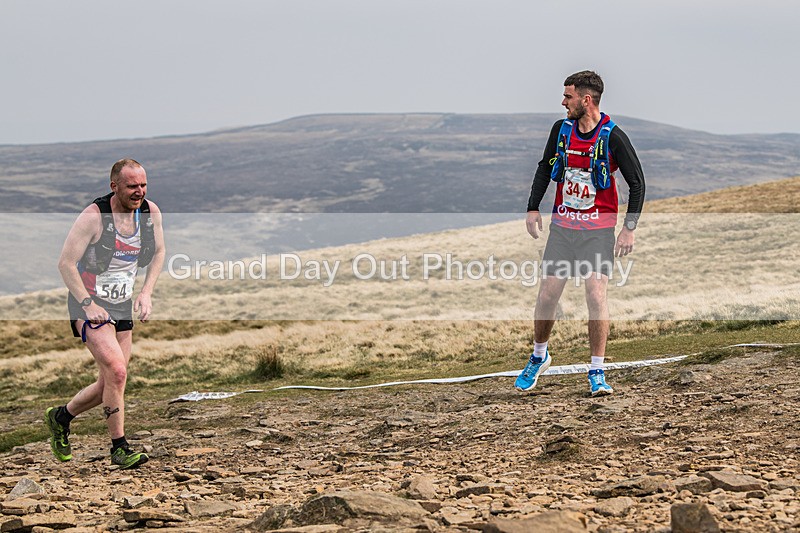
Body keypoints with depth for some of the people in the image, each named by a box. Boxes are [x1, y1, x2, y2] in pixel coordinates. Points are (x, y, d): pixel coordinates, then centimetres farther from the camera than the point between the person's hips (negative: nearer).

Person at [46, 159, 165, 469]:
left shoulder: (150, 212, -5)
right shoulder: (94, 216, -22)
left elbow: (158, 252, 13)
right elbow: (66, 263, -18)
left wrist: (146, 292, 2)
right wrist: (88, 305, -22)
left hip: (122, 305, 7)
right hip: (88, 305, -6)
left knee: (111, 384, 9)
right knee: (116, 371, -20)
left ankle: (61, 417, 35)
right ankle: (119, 448, -9)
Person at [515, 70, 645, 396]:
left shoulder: (612, 137, -12)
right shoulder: (561, 129, 2)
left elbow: (637, 182, -7)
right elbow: (545, 168, 17)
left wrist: (629, 228, -12)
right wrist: (533, 208, 8)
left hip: (598, 230, -4)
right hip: (562, 226, 4)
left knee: (596, 295, -14)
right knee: (547, 295, 2)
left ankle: (597, 373, -5)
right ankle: (539, 355, 27)